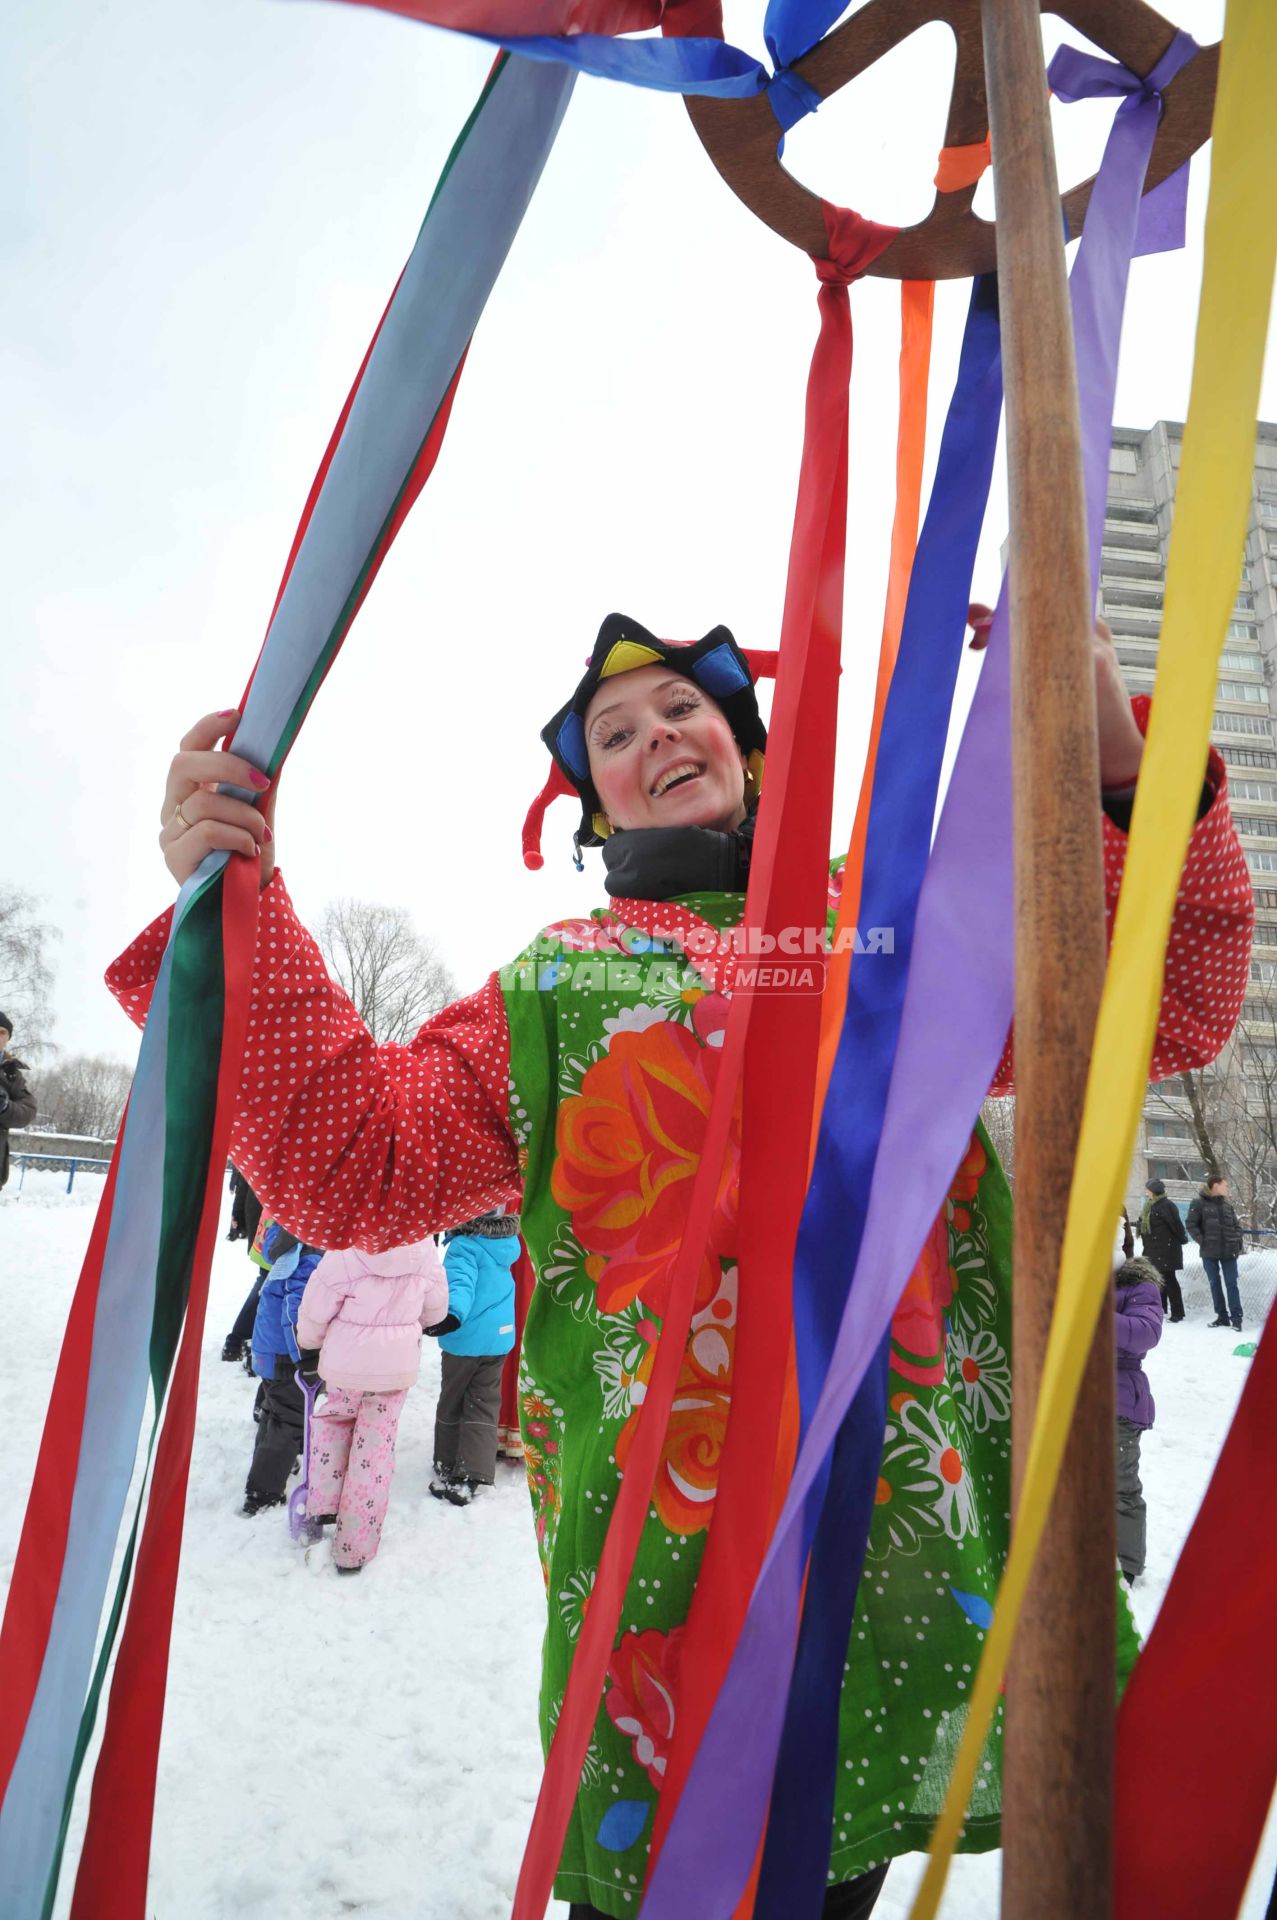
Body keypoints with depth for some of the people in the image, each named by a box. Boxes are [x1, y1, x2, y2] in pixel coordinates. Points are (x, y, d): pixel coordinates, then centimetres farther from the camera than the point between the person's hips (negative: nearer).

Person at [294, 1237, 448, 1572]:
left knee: (333, 1415, 29)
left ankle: (324, 1504, 23)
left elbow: (314, 1312, -9)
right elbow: (436, 1309, 5)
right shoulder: (424, 1249, -10)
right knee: (376, 1450, 12)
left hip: (345, 1362, -1)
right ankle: (354, 1550, 20)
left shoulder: (345, 1253, -20)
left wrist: (309, 1347, 11)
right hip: (397, 1366, 2)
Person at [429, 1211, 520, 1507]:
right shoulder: (507, 1244, 2)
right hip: (499, 1339, 5)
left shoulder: (464, 1246, -20)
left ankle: (448, 1467, 31)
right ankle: (470, 1476, 3)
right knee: (483, 1407, 9)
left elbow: (460, 1283, -35)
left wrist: (452, 1315, -47)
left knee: (451, 1403, 16)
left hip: (466, 1340, -5)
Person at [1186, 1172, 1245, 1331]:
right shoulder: (1198, 1203, -6)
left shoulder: (1227, 1203, 9)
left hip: (1229, 1251, 2)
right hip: (1209, 1252, -2)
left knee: (1231, 1284, -1)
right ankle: (1222, 1316, 18)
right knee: (1215, 1284, 8)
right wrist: (1202, 1241, -12)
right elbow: (1191, 1224, -6)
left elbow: (1236, 1225, 15)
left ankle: (1236, 1318, 3)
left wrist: (1238, 1241, 2)